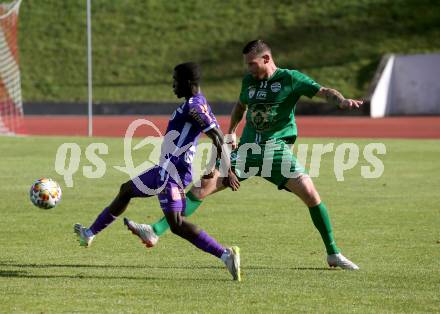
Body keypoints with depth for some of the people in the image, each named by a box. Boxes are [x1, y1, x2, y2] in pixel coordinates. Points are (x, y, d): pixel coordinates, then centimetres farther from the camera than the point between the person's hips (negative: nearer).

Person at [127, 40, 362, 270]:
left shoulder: (290, 78, -4)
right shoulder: (249, 81, 11)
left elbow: (323, 92, -13)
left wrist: (342, 101, -33)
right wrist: (231, 132, 20)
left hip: (277, 150, -4)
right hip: (247, 150, 4)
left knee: (310, 193, -20)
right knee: (205, 185, -8)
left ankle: (333, 253, -4)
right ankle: (156, 231, -12)